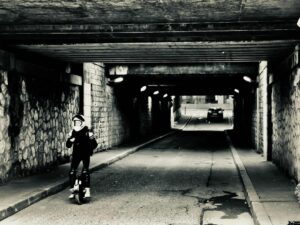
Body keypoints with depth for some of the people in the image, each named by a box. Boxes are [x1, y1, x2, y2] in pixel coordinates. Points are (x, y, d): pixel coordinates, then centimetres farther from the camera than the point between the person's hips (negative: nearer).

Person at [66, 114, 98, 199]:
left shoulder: (88, 133, -7)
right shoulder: (72, 133, 4)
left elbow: (94, 143, -6)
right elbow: (68, 145, 6)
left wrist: (89, 149, -23)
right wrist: (70, 141, -16)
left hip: (85, 154, -4)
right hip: (76, 154, 4)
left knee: (85, 171, -18)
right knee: (72, 172, -4)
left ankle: (87, 190, -14)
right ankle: (72, 190, 7)